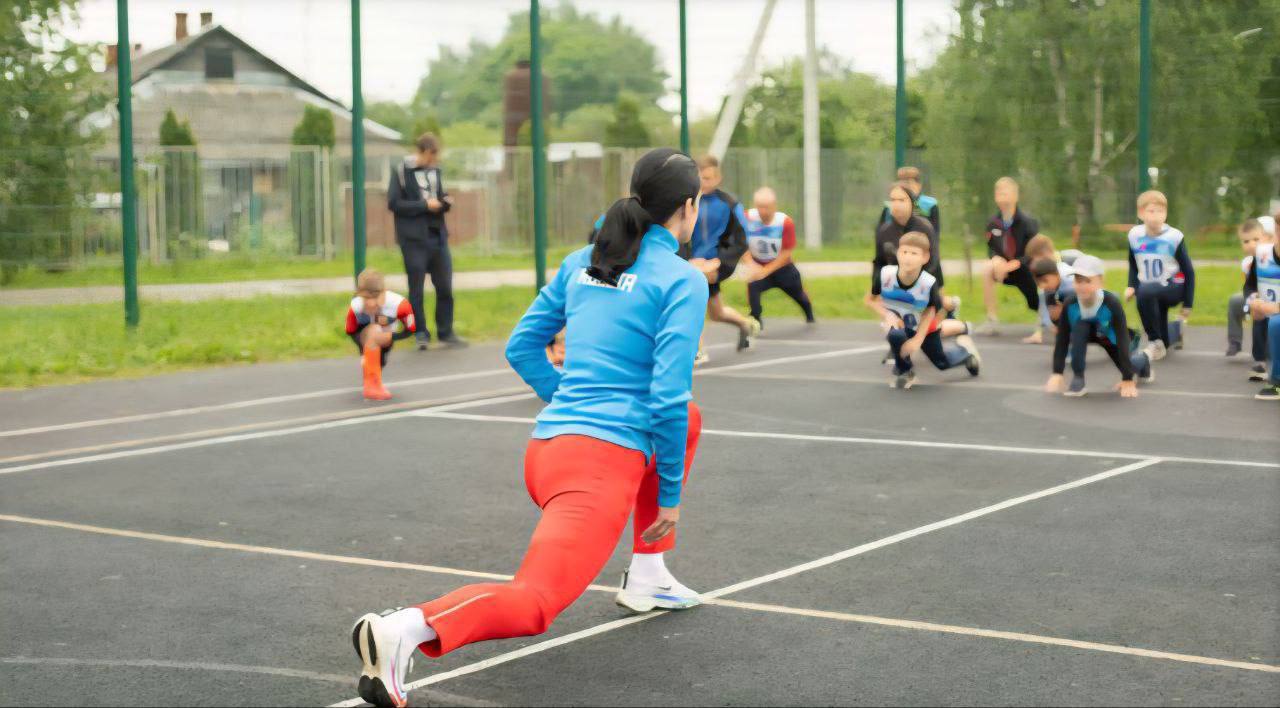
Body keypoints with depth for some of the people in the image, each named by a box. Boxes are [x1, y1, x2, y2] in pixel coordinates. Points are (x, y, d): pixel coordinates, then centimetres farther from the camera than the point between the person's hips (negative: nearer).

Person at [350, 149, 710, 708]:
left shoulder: (581, 262, 14)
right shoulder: (682, 280, -5)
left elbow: (522, 348, 19)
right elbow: (667, 397, -12)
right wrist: (670, 493, -2)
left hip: (548, 447, 8)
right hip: (605, 464, -8)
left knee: (689, 421, 32)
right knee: (532, 605, -15)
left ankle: (647, 577, 31)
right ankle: (406, 630, -40)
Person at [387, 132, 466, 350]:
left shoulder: (435, 170, 12)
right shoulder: (402, 172, -6)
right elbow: (393, 203, -12)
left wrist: (446, 202, -1)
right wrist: (424, 205, -15)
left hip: (438, 236, 5)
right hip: (414, 238, -5)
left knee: (445, 287, 6)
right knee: (416, 289, 1)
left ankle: (446, 332, 16)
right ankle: (421, 333, 11)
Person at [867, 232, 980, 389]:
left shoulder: (929, 283, -33)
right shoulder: (885, 274, -31)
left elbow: (931, 311, -17)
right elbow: (871, 299, -14)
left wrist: (918, 339, -23)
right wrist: (887, 315, -29)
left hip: (924, 326, 0)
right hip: (897, 322, 0)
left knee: (942, 362, 13)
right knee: (895, 334, -36)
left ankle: (966, 354, 51)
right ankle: (903, 371, -4)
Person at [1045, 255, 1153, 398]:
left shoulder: (1112, 303, -36)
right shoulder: (1069, 304, -30)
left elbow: (1122, 340, -35)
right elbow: (1062, 339, -25)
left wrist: (1128, 380, -36)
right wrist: (1057, 373, -31)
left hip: (1109, 336, 0)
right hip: (1086, 333, 0)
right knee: (1079, 327, -33)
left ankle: (1142, 361, 31)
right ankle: (1078, 379, -22)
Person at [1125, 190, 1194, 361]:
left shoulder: (1174, 237, -17)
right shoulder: (1134, 235, -6)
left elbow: (1188, 271, -7)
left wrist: (1187, 304, -4)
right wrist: (1131, 286, -3)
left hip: (1173, 286, -4)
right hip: (1152, 294, 4)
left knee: (1145, 292, -37)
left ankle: (1155, 343, -21)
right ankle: (1177, 329, 43)